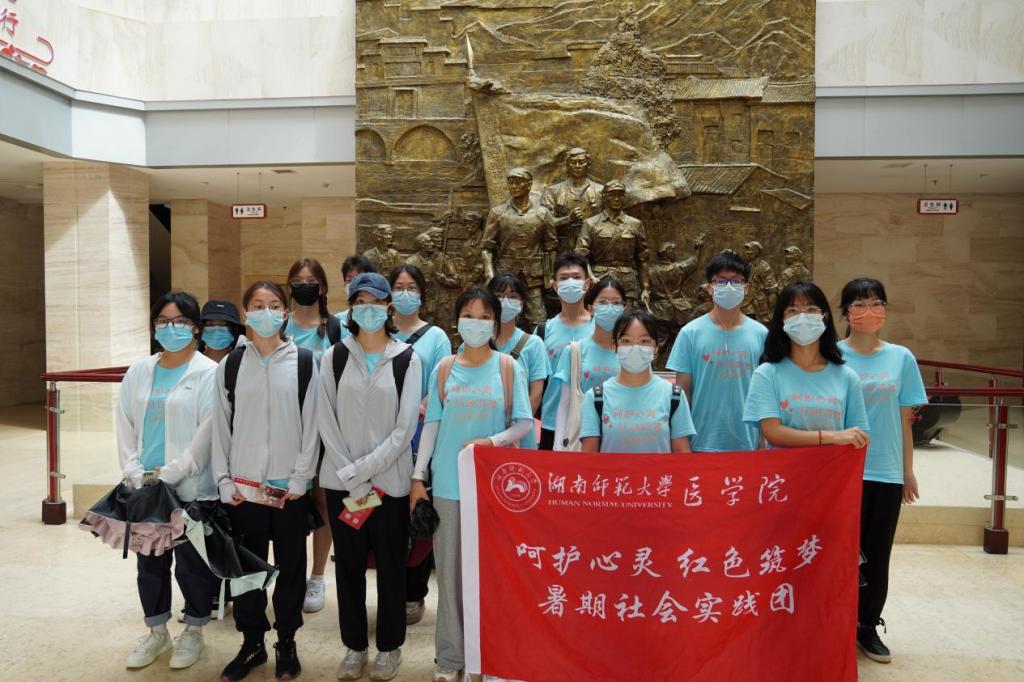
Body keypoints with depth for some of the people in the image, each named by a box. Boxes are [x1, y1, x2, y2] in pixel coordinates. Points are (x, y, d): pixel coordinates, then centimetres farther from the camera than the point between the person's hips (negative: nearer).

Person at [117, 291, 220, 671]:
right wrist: (135, 475, -4)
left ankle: (194, 632, 27)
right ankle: (157, 632, 34)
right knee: (150, 562, 15)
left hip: (192, 490, -5)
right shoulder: (138, 373, 8)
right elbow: (125, 429, 8)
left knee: (192, 564, 7)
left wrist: (166, 473, -15)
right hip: (144, 489, 5)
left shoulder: (209, 373, -8)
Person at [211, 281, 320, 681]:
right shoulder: (231, 365, 4)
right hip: (244, 485, 2)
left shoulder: (303, 363, -1)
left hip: (290, 486, -1)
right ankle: (251, 643, 27)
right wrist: (224, 482, -1)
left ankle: (286, 642, 25)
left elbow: (311, 426, -3)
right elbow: (221, 428, 5)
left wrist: (300, 480, -8)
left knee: (290, 566, 8)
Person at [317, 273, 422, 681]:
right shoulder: (334, 357, 4)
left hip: (390, 481, -1)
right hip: (341, 481, 2)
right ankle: (354, 646, 28)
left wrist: (363, 470, -12)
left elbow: (405, 427, -6)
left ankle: (389, 647, 26)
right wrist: (351, 478, -9)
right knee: (349, 564, 11)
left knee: (390, 565, 8)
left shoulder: (406, 359, -1)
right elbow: (326, 422, -1)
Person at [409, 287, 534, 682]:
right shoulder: (444, 369, 5)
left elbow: (524, 423, 0)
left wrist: (491, 442, -16)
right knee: (450, 570, 7)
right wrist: (418, 477, 3)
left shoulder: (507, 367, 1)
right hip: (448, 483, 1)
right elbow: (431, 425, 7)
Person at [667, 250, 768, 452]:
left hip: (748, 443, 2)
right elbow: (682, 391, -1)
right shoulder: (690, 333, -3)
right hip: (702, 444, -1)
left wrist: (765, 443, 3)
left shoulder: (761, 334, 1)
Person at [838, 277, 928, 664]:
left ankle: (868, 627, 28)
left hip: (887, 472, 3)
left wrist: (908, 470, 8)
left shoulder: (901, 358, 4)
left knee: (877, 554, 12)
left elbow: (904, 419, 7)